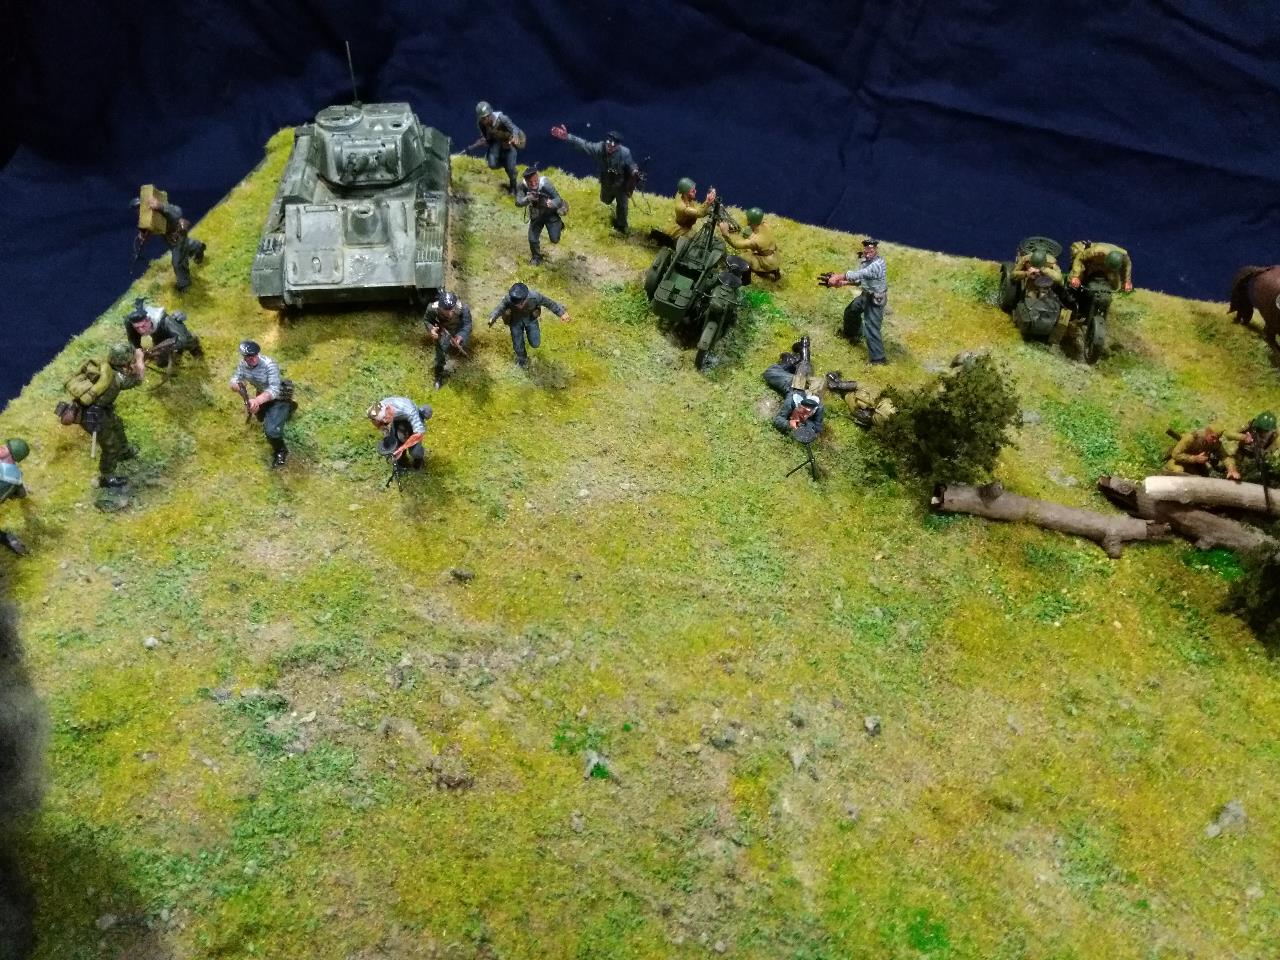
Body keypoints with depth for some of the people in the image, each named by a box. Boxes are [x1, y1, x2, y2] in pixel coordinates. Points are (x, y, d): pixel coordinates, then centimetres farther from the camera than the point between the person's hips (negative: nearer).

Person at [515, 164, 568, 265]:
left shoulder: (545, 184, -33)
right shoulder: (522, 186, -25)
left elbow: (558, 200, -33)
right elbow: (518, 202, -29)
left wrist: (552, 203, -56)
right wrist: (528, 199, -49)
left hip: (550, 213, -2)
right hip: (536, 215, 3)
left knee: (554, 239, -6)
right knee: (532, 239, 1)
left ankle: (558, 225, 29)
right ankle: (536, 257, 32)